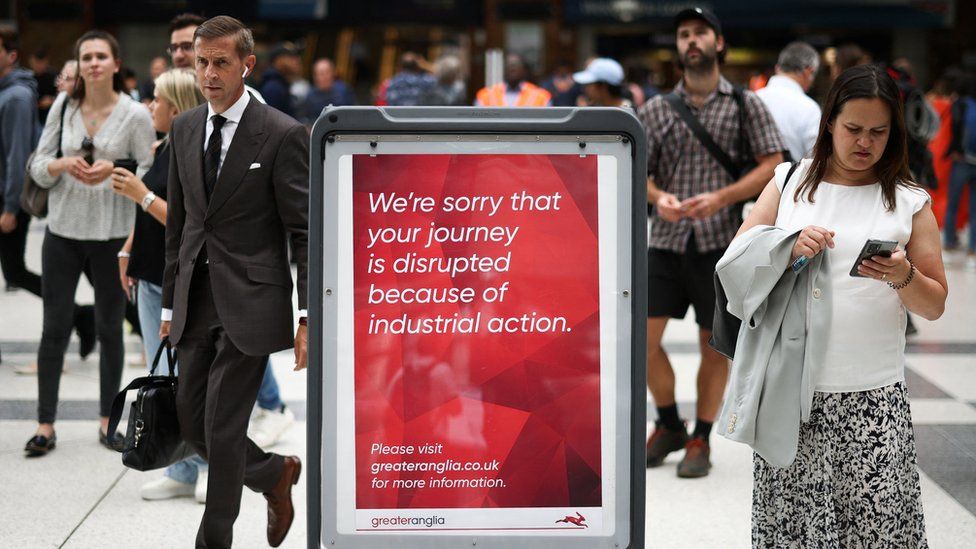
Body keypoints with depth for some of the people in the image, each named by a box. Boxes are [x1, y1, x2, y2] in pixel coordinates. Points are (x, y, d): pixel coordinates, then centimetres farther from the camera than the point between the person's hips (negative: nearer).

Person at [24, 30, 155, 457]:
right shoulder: (63, 106, 2)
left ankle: (107, 422, 20)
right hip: (63, 230, 2)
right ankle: (45, 425, 9)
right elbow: (38, 167, 4)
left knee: (110, 329, 9)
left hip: (112, 234, -1)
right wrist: (64, 164, -16)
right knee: (55, 329, 2)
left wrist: (113, 170, -20)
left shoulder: (135, 114, -5)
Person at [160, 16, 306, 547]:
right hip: (196, 299, 6)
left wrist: (310, 318, -13)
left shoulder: (282, 134, -9)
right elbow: (177, 222, 15)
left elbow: (305, 233, -9)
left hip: (249, 301, -6)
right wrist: (170, 302, 14)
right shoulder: (183, 129, 9)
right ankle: (274, 472, 35)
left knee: (222, 426, -3)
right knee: (191, 421, 10)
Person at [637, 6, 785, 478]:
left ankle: (700, 440, 17)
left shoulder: (745, 105, 4)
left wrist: (721, 198, -15)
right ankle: (669, 426, 20)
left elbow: (772, 165, -3)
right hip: (665, 241, 2)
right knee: (642, 336, -1)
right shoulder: (656, 110, 10)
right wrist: (657, 197, -13)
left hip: (721, 241, -2)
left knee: (714, 344, 4)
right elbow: (638, 170, 10)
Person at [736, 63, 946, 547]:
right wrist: (790, 250, -12)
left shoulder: (910, 202, 8)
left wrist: (903, 276, -13)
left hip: (874, 398, 0)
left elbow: (935, 305, 8)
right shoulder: (789, 184, 9)